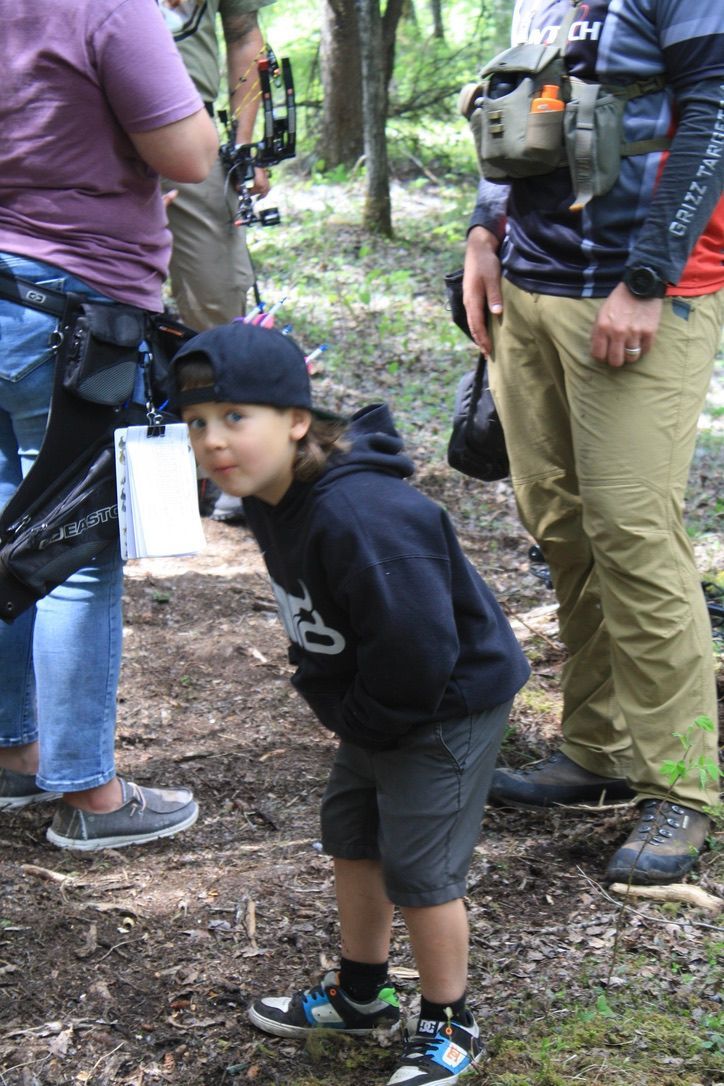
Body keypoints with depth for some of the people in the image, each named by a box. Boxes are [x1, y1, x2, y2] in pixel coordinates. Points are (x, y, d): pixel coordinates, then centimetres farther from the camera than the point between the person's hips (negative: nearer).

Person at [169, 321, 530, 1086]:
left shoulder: (359, 515, -36)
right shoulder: (271, 495, -4)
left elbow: (417, 649, -33)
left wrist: (363, 720, -18)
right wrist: (330, 699, 9)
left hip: (448, 706, -10)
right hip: (374, 705, 10)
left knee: (417, 868, -1)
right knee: (350, 837, 20)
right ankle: (359, 995, 40)